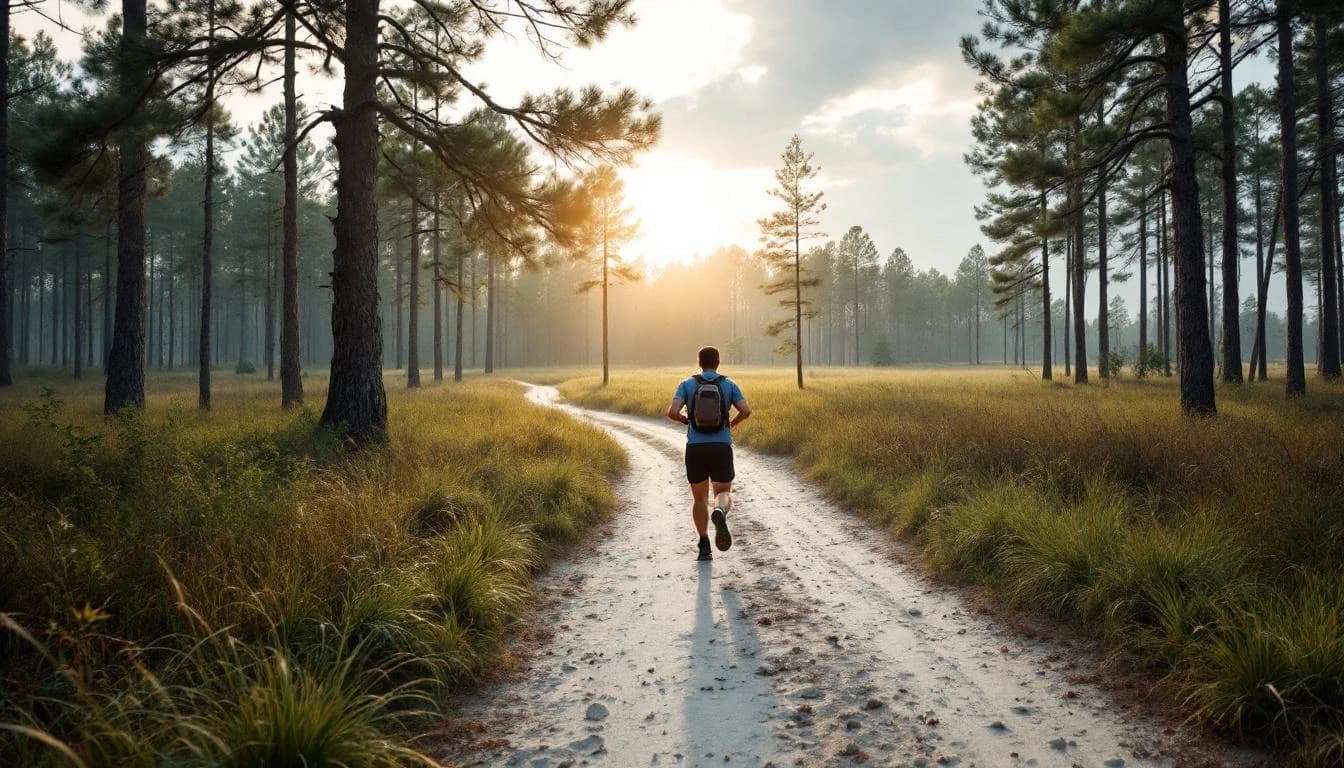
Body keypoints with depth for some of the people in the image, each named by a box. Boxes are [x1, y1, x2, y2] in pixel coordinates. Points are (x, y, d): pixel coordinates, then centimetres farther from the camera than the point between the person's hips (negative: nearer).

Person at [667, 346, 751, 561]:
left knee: (699, 499, 16)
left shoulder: (687, 385, 4)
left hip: (696, 449, 1)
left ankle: (704, 546, 7)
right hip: (722, 448, 0)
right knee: (724, 495, 11)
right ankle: (720, 514, -26)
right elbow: (746, 410, -7)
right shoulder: (729, 384, 6)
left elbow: (672, 412, -8)